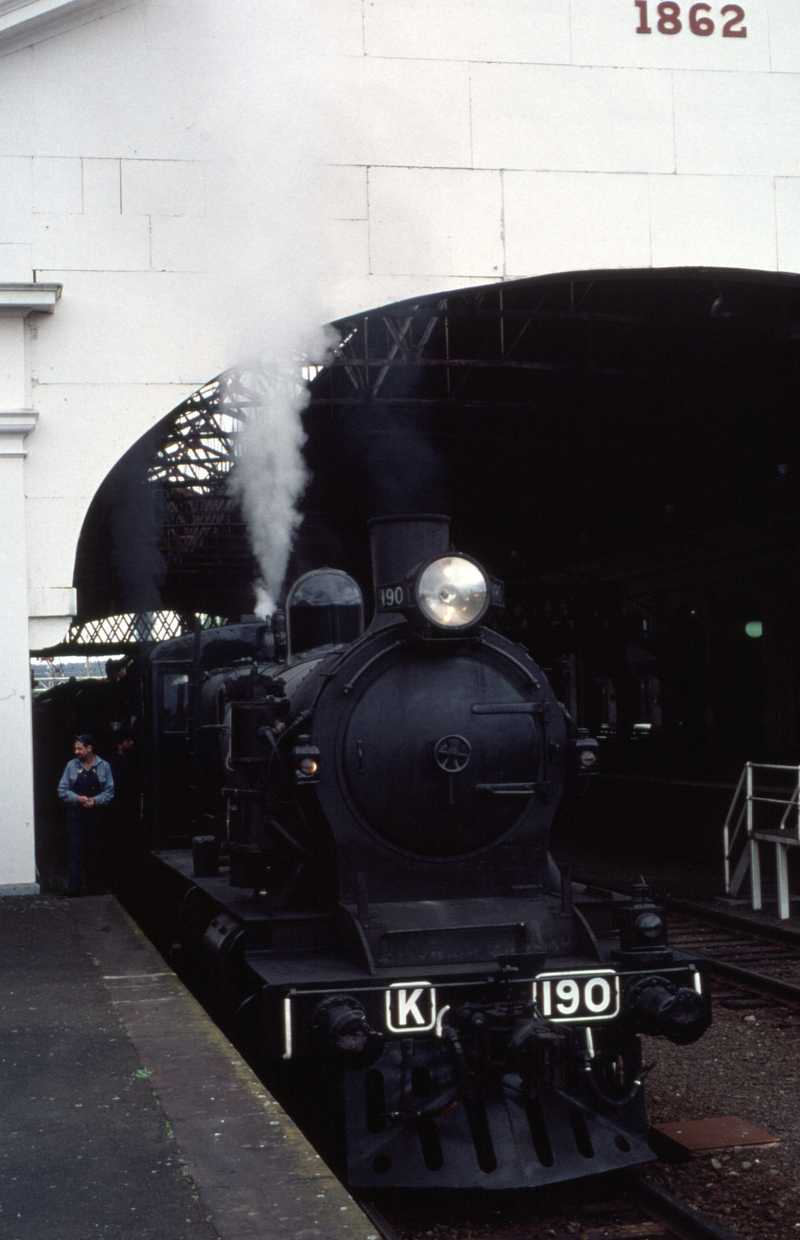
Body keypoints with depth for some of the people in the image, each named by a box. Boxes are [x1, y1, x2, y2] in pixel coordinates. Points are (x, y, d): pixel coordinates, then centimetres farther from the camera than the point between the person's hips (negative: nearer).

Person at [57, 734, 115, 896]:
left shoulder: (104, 766, -1)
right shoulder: (72, 766, 0)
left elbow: (109, 791, -1)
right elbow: (62, 790, 1)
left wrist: (95, 800, -18)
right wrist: (77, 798, -15)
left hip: (95, 814, 0)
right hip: (75, 814, 0)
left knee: (94, 849, 7)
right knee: (75, 848, -6)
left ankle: (94, 884, 18)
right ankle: (74, 886, -6)